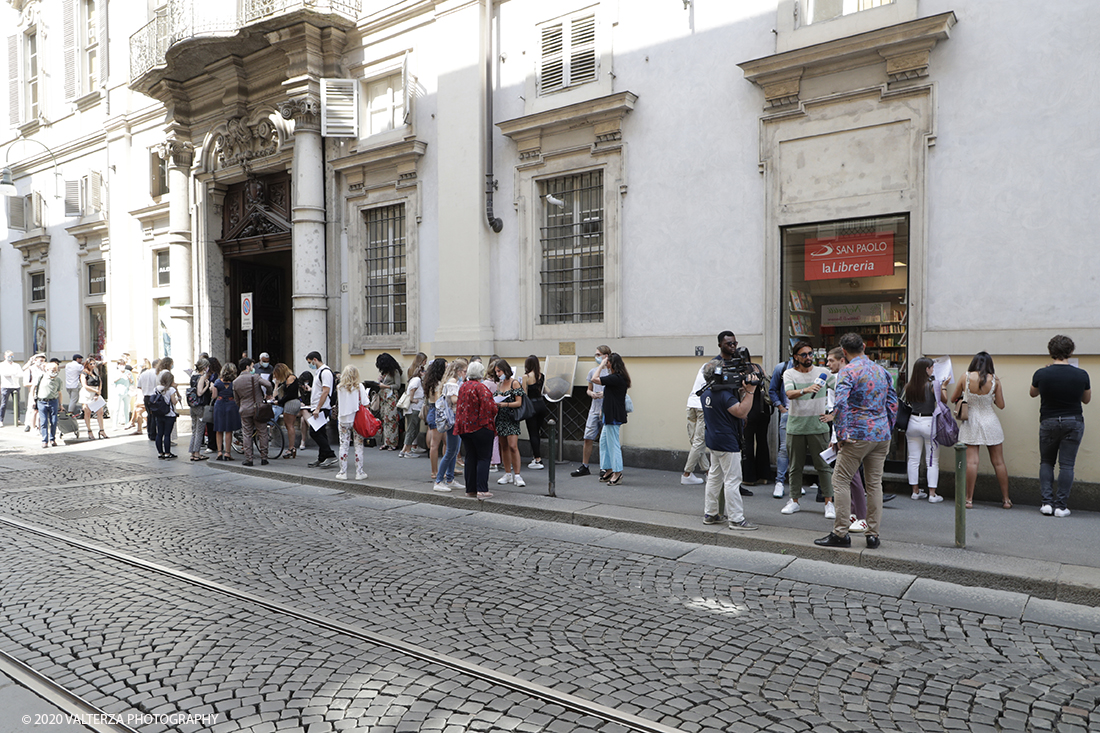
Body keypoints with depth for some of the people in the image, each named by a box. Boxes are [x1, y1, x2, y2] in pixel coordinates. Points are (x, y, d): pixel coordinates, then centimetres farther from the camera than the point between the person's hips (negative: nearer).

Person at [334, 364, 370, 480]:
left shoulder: (339, 387, 0)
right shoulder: (359, 386, -6)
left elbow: (338, 403, 6)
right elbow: (365, 403, -8)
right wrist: (367, 397, 12)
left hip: (343, 420, 2)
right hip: (357, 419, -2)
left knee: (343, 445, 7)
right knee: (358, 446, 4)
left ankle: (343, 472, 10)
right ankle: (359, 472, 6)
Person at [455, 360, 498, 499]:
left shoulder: (462, 387, 8)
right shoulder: (481, 387, -15)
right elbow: (488, 406, -20)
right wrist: (495, 406, -1)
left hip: (464, 427, 7)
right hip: (481, 427, -7)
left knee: (470, 457, 12)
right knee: (483, 458, -1)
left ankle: (470, 489, 15)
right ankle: (482, 490, -5)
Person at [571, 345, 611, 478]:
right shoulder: (592, 371, 10)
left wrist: (605, 394, -17)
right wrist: (591, 394, -2)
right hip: (594, 410, 4)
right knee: (588, 438, 3)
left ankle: (604, 467, 15)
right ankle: (584, 467, 12)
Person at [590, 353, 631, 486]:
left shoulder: (615, 378, -20)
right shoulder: (620, 377, 12)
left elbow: (594, 379, -20)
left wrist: (601, 365, -11)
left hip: (614, 416, -10)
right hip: (610, 415, 10)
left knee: (613, 443, -5)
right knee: (604, 441, 16)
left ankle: (618, 473, 1)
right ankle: (609, 470, 22)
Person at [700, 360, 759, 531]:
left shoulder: (705, 392, 8)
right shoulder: (724, 394, -21)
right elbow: (742, 412, -25)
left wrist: (742, 390, 4)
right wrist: (750, 391, -22)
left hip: (713, 440, 10)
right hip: (727, 443, -10)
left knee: (714, 477, 16)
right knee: (732, 480, -5)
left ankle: (710, 514, 23)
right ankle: (737, 519, -1)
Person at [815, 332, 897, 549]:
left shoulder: (848, 371, -9)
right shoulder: (881, 370, 12)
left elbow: (841, 404, -21)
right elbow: (893, 403, 15)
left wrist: (841, 435, -14)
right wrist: (887, 430, 21)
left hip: (858, 435, -7)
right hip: (881, 436, 7)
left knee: (841, 481, 1)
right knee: (875, 483, 10)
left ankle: (840, 533, 1)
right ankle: (873, 535, 14)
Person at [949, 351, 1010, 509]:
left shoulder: (965, 378, -7)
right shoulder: (994, 380, -5)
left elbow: (953, 399, 4)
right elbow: (1001, 405, 1)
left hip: (970, 423, -1)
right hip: (990, 423, 1)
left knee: (971, 461, -3)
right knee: (998, 462, 8)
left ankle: (969, 499, -2)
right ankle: (1006, 499, 17)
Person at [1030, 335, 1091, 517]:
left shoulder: (1041, 374, -10)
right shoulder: (1081, 375, -8)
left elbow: (1033, 393, 12)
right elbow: (1087, 399, 9)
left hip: (1049, 422, 0)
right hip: (1073, 423, 0)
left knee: (1046, 462, 13)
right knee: (1066, 464, 3)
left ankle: (1047, 501, 4)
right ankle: (1061, 506, 3)